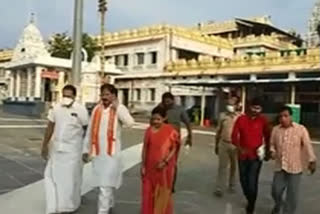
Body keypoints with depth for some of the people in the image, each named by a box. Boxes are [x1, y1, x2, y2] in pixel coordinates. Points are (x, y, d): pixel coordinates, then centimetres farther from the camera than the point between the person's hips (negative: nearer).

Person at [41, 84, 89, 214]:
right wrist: (45, 145, 2)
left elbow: (86, 129, -4)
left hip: (72, 148, -4)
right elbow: (50, 128, 4)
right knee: (53, 175, 7)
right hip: (56, 146, 4)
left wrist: (86, 149, 0)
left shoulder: (81, 110, -12)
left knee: (71, 177, 6)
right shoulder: (56, 108, 0)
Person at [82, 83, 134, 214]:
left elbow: (130, 123, -24)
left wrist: (117, 107, -20)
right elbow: (90, 131, 11)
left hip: (112, 152, -5)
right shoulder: (96, 109, 7)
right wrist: (86, 150, 11)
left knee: (106, 186, -7)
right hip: (97, 153, 5)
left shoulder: (120, 108, -5)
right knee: (102, 184, 19)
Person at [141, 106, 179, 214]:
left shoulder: (170, 131, -9)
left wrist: (165, 162, -16)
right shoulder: (149, 130, -1)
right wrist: (143, 165, 1)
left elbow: (174, 149, -5)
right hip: (150, 167, 2)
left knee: (163, 193, 10)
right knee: (149, 193, 8)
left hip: (165, 168, -2)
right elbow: (145, 148, 3)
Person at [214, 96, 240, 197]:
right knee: (222, 166, -1)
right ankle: (219, 189, -1)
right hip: (223, 144, 1)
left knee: (234, 166, 13)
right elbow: (218, 131, 10)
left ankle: (232, 185, 30)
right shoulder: (223, 116, 3)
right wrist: (216, 145, 11)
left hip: (235, 145, -1)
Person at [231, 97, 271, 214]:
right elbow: (234, 136, -5)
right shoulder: (241, 119, -5)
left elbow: (267, 136, 8)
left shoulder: (263, 120, -5)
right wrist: (240, 148, -20)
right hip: (243, 155, 2)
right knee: (243, 181, 13)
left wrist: (267, 151, 12)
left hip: (256, 156, -2)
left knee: (252, 182, -8)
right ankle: (250, 200, 39)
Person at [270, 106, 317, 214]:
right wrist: (272, 151, -8)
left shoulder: (301, 129, -9)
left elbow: (308, 146, -7)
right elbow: (272, 144, 11)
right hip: (280, 166, 3)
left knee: (292, 194, 2)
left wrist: (311, 161, -12)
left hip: (295, 167, -3)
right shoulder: (275, 129, 1)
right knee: (276, 190, 10)